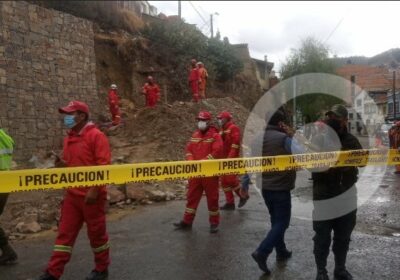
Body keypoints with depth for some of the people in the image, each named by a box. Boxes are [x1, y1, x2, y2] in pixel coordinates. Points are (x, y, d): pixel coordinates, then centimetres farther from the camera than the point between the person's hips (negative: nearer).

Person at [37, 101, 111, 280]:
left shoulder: (96, 136, -12)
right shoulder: (69, 138, 13)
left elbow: (104, 165, -18)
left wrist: (94, 190, -22)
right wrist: (62, 164, 0)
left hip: (91, 194, -7)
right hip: (72, 194, 7)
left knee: (96, 232, 6)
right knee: (65, 233, 9)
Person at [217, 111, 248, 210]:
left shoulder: (234, 128, -8)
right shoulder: (222, 130, 17)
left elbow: (235, 144, -16)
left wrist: (230, 158, -21)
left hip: (232, 160, -9)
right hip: (223, 160, 9)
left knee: (231, 179, -10)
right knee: (224, 181, 7)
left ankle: (243, 196, 13)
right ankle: (230, 203, 14)